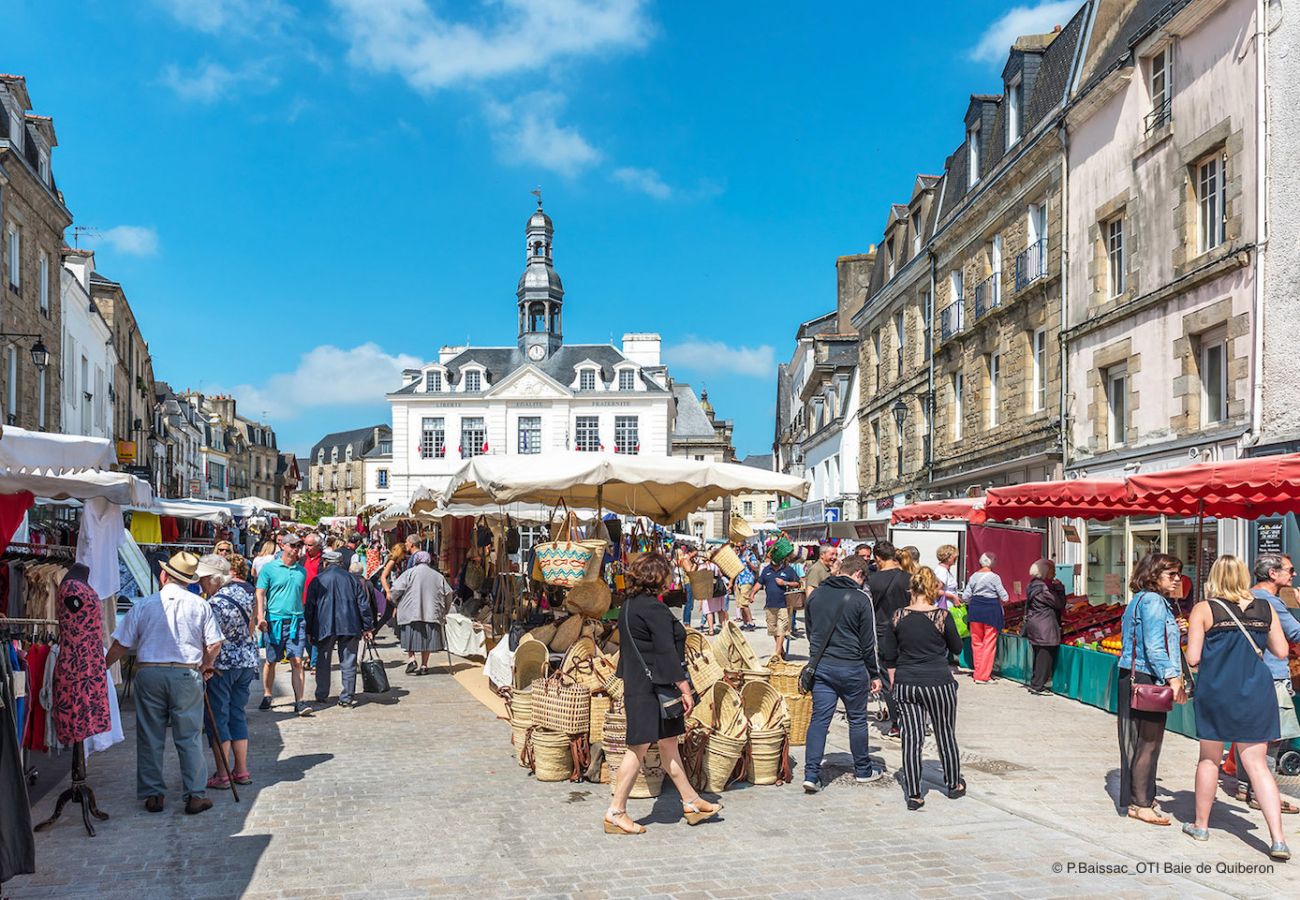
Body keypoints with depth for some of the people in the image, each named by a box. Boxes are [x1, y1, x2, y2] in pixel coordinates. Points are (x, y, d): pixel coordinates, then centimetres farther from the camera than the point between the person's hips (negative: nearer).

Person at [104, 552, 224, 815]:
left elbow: (121, 645, 2)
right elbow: (214, 644, 0)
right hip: (187, 674, 0)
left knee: (150, 738, 11)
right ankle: (195, 795, 4)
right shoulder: (200, 605, 0)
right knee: (190, 737, 5)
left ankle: (152, 795, 16)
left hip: (149, 674, 1)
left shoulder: (143, 605, 0)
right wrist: (204, 666, 18)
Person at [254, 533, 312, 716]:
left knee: (297, 662, -6)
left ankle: (299, 702, -7)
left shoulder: (302, 570, 13)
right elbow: (260, 593, -4)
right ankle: (267, 697, 25)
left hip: (296, 621, 2)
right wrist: (260, 616, -16)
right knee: (271, 662, 9)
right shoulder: (269, 568, 0)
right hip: (274, 620, -2)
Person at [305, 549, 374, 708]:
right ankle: (346, 698, 3)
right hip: (350, 627, 0)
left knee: (323, 662, 14)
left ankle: (321, 695, 20)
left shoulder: (318, 580, 1)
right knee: (348, 663, 4)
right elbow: (363, 604, 4)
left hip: (324, 627, 0)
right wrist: (367, 627, 10)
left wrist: (309, 630, 10)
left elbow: (309, 607, 3)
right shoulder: (352, 578, 5)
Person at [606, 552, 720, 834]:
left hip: (635, 682, 10)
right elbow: (667, 652, -20)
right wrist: (685, 689, -16)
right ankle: (616, 811, 4)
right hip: (651, 688, -10)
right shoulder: (653, 608, -18)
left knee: (668, 742, 16)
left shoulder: (628, 605, 11)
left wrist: (629, 681, 25)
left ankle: (691, 801, 25)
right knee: (639, 746, -3)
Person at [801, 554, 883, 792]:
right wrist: (874, 674, 3)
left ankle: (811, 774, -3)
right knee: (857, 719, 12)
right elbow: (868, 641, -6)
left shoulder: (816, 594, 6)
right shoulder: (861, 598, -10)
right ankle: (863, 770, 26)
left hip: (820, 665, 4)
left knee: (819, 718, 4)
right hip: (852, 668, -4)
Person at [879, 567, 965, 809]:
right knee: (946, 734, 16)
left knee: (911, 737, 5)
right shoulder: (942, 616, -10)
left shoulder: (898, 617, -3)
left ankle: (913, 794, 6)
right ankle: (954, 784, 33)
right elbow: (957, 648, 5)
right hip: (938, 683, -2)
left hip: (906, 684, 2)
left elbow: (888, 657, 3)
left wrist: (895, 683, 13)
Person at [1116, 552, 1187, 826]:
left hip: (1133, 678, 10)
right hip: (1147, 680, -10)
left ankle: (1142, 797, 23)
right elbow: (1154, 646, -19)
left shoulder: (1141, 600, 18)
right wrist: (1172, 678, -20)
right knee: (1148, 742, -3)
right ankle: (1140, 803, 3)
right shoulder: (1153, 601, -13)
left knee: (1140, 742, 15)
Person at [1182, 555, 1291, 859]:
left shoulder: (1203, 610, -8)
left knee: (1209, 758, 14)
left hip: (1216, 690, -2)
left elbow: (1193, 658, -10)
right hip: (1256, 693, 2)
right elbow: (1281, 651, 6)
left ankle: (1201, 825, 25)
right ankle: (1278, 839, -5)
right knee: (1257, 763, 4)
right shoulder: (1265, 608, 1)